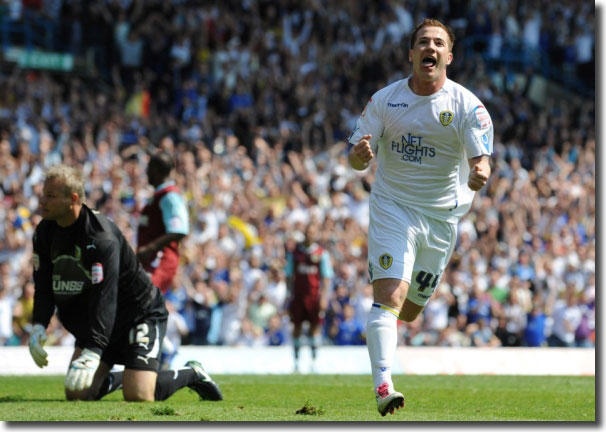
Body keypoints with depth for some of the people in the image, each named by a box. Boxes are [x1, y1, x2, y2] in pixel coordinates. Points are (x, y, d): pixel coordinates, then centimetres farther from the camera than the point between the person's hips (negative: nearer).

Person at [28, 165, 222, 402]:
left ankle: (191, 374, 11)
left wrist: (92, 353, -42)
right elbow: (44, 286, 3)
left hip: (141, 313, -7)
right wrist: (38, 326, -16)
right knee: (76, 394, -5)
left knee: (138, 396, -18)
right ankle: (115, 379, 26)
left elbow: (104, 298, -35)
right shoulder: (45, 232, -4)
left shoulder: (101, 237, -28)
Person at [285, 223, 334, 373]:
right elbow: (289, 275, 13)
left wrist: (324, 297, -7)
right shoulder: (294, 252, 8)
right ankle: (296, 360, 8)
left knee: (315, 326, -4)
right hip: (298, 294, 2)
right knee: (297, 326, 1)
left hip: (315, 294, -2)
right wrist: (289, 294, 7)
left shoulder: (322, 254, 2)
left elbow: (327, 277, 1)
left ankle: (314, 359, 3)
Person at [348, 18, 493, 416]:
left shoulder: (468, 106, -7)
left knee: (410, 311, 12)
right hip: (392, 208, -1)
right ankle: (383, 386, -29)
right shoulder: (384, 100, -4)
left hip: (442, 216, 1)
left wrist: (479, 175, -39)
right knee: (390, 296, -21)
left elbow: (481, 159, -15)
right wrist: (360, 156, -28)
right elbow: (357, 159, -3)